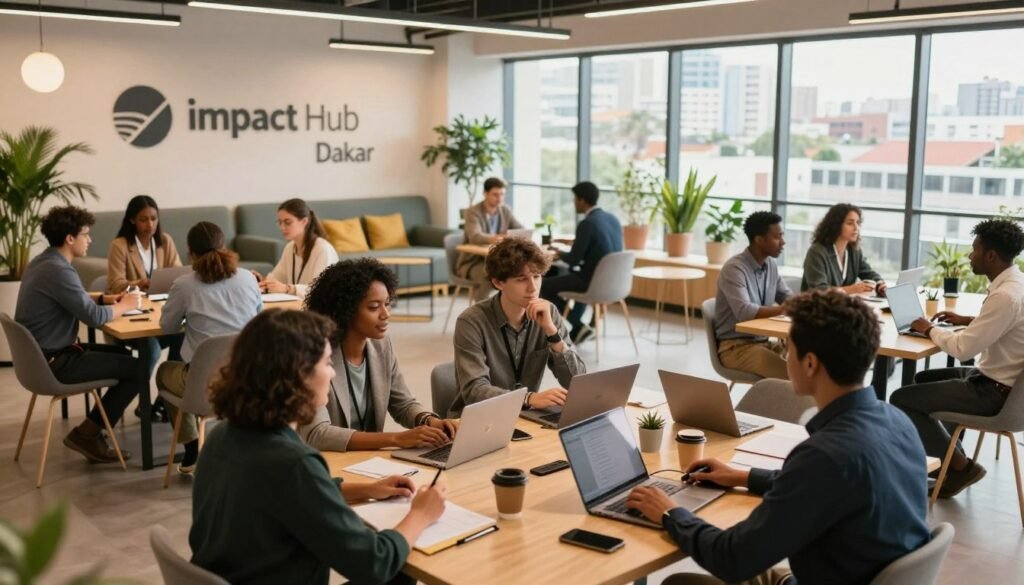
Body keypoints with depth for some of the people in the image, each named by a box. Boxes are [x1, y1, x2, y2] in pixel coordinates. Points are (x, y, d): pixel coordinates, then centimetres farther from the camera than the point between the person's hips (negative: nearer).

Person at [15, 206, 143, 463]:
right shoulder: (58, 270, -24)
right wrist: (123, 306, -6)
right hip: (53, 362, -11)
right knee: (137, 369, -8)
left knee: (122, 356, 21)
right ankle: (86, 434, 3)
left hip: (42, 354, 11)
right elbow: (94, 317, -24)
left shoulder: (41, 262, 9)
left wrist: (104, 299, 8)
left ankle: (92, 431, 20)